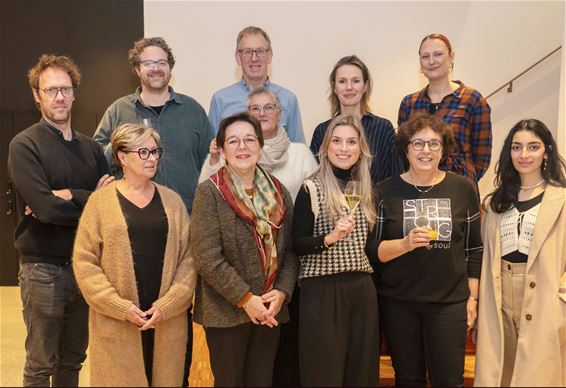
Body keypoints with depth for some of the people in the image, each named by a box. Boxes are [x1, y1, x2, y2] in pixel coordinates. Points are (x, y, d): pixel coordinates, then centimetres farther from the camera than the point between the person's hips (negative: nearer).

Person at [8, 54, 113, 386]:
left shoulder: (90, 147, 9)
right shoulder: (25, 145, -7)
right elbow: (45, 208, -21)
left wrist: (68, 196, -13)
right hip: (44, 269, -5)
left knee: (73, 360, 17)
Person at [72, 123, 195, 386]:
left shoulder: (172, 200, 7)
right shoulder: (101, 200, 0)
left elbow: (189, 257, 3)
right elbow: (84, 261, -3)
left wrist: (167, 305, -8)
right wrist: (121, 307, -11)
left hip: (168, 320, 2)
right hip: (116, 322, -2)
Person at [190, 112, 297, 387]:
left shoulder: (278, 192, 7)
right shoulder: (209, 192, -8)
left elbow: (290, 250, 6)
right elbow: (207, 258, -15)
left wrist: (282, 292, -9)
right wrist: (245, 299, -16)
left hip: (270, 310, 4)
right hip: (226, 311, -4)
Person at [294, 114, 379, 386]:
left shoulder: (365, 188, 11)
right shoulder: (311, 189, -7)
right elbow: (296, 245, -10)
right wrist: (330, 237, -24)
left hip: (363, 289, 6)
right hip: (322, 290, -5)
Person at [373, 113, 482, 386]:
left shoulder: (463, 188, 1)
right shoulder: (386, 191, -2)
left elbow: (474, 248, 7)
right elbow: (372, 251, -4)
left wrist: (472, 297, 5)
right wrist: (405, 243, -21)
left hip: (449, 302, 0)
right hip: (397, 302, 0)